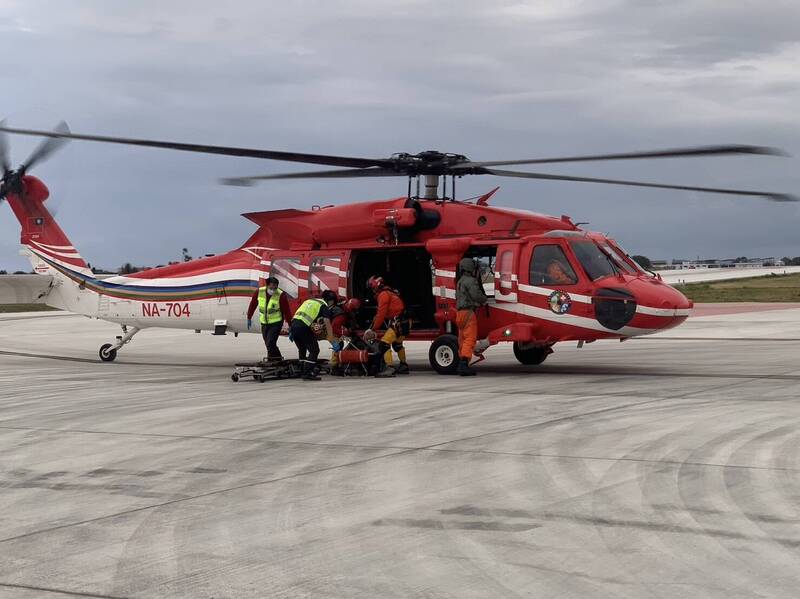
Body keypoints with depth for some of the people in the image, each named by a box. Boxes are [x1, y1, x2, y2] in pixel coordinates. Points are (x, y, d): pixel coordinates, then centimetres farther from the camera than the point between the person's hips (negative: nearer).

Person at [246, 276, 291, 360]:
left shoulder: (281, 295, -18)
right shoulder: (259, 292, -8)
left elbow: (287, 311, -13)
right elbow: (252, 305, 7)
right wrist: (249, 318, 13)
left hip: (276, 323, -5)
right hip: (264, 323, 5)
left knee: (270, 344, -17)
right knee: (268, 345, 10)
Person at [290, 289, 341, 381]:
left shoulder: (309, 301, 29)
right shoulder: (324, 306, 7)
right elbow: (328, 325, 0)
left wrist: (291, 331, 29)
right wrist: (333, 342, 1)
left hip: (293, 324, 8)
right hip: (304, 327, -8)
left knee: (302, 349, 25)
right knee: (314, 350, 1)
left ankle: (303, 372, 30)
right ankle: (307, 373, -5)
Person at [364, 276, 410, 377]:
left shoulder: (383, 294, -11)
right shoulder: (389, 293, 21)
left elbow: (381, 314, -17)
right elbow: (380, 314, 21)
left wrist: (373, 329, -9)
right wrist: (372, 328, 18)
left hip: (398, 323, -11)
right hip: (404, 323, 11)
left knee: (384, 343, -19)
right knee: (397, 344, 31)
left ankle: (389, 368, -28)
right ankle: (404, 366, 46)